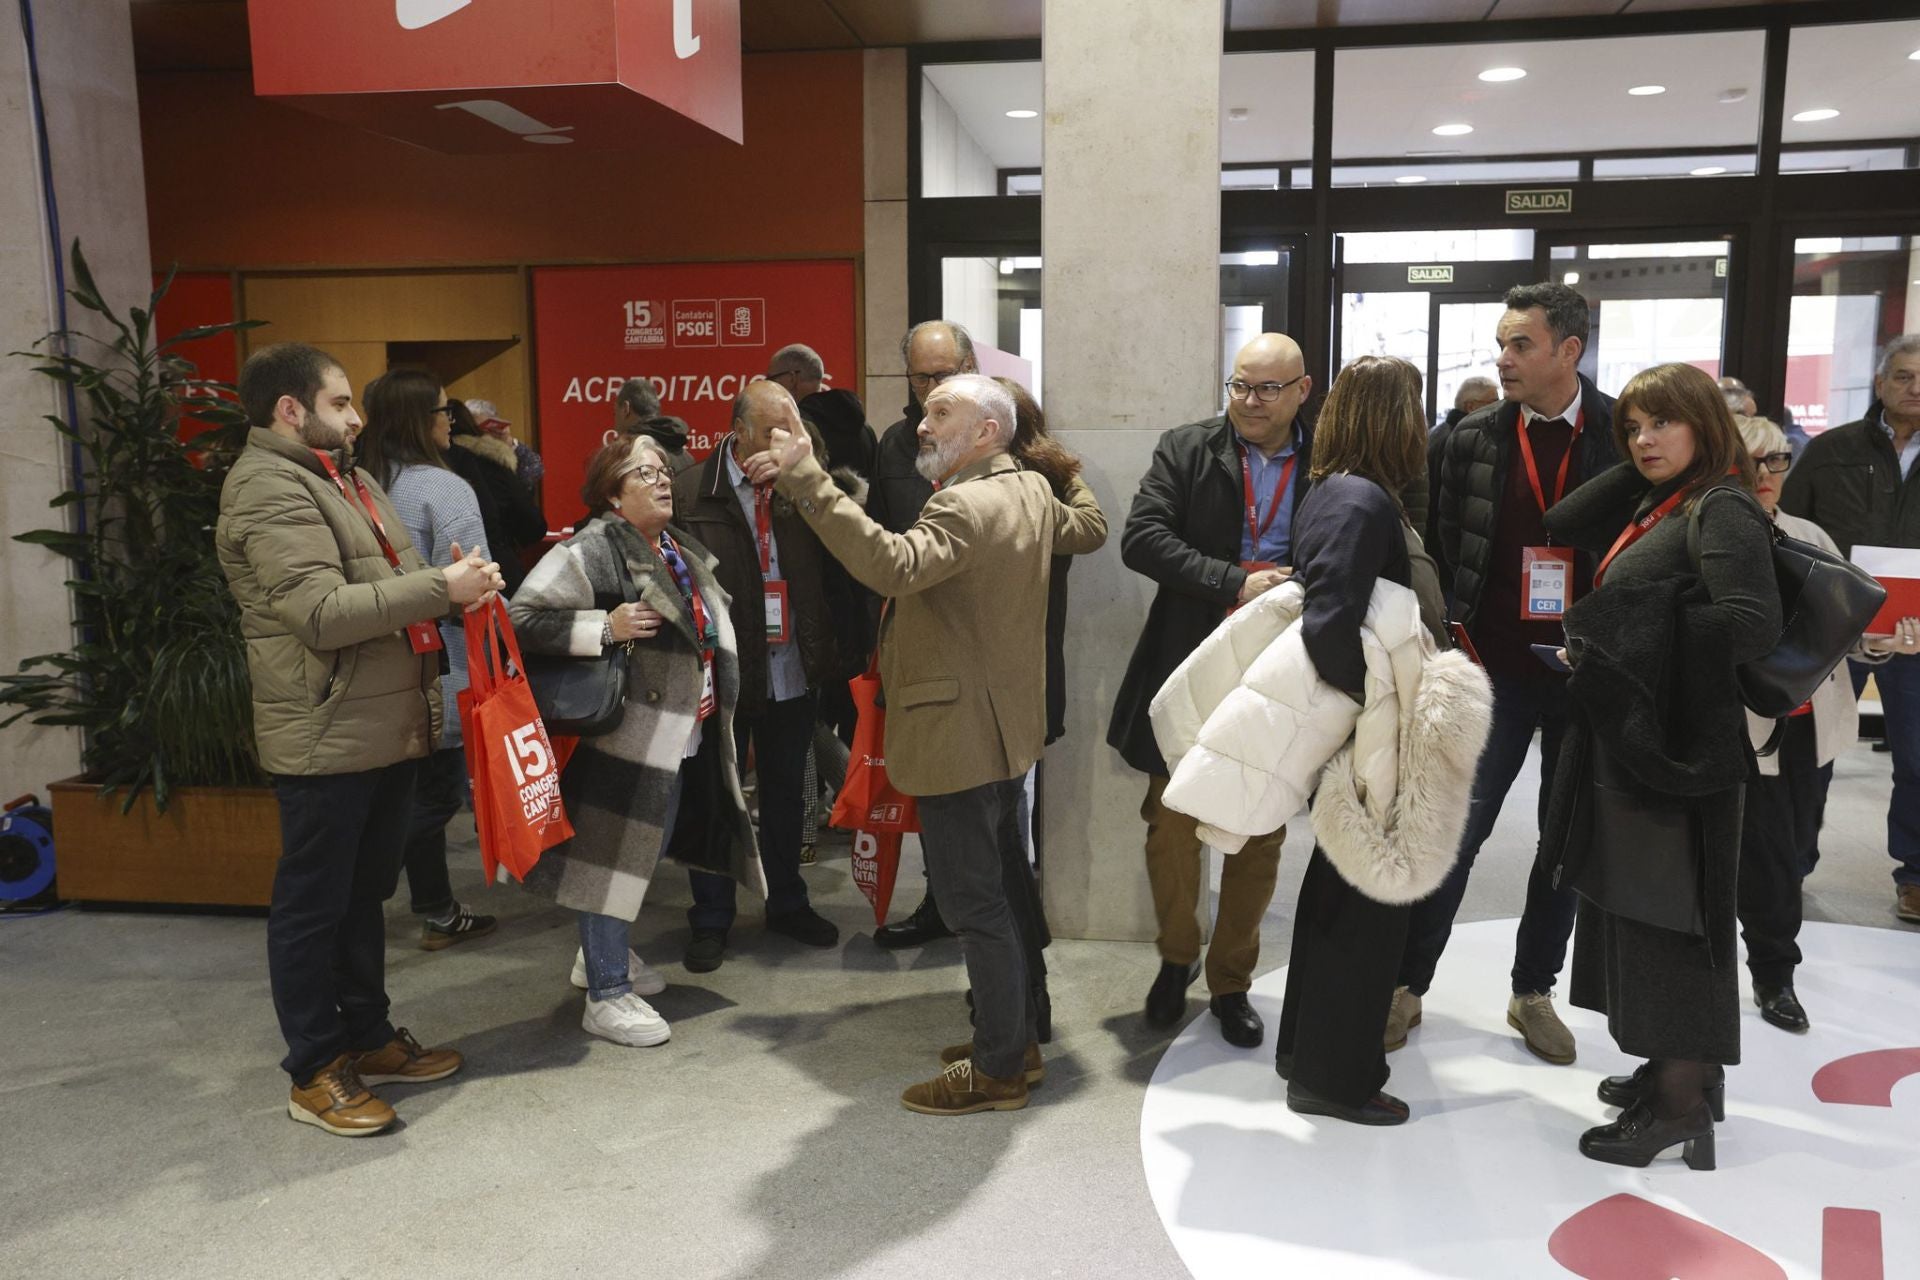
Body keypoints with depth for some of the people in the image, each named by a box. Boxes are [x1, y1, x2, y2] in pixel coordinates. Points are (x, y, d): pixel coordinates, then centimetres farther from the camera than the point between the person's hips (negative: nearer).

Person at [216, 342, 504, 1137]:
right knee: (314, 907, 3)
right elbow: (324, 613, -25)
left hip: (388, 727, 10)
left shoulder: (344, 476, 18)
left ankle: (368, 1038, 32)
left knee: (365, 895, 19)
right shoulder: (268, 487, -14)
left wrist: (451, 586, 3)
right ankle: (314, 1073, 15)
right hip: (326, 737, -9)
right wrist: (441, 587, -23)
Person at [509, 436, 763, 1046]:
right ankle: (606, 994, 11)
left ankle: (603, 953, 39)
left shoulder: (684, 551, 14)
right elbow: (523, 617, -20)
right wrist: (605, 627, -25)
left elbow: (710, 626, 27)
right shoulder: (592, 549, -13)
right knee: (616, 851, -2)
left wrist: (723, 694, 20)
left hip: (687, 733, 9)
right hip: (631, 732, -9)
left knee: (649, 847, 19)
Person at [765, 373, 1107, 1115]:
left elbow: (891, 565, -39)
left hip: (961, 738, -11)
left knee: (973, 903, -1)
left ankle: (999, 1069, 11)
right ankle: (1016, 1036, 32)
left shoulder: (966, 506, -21)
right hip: (1005, 730, 11)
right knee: (997, 891, 19)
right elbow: (1089, 529, 29)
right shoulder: (1033, 491, 9)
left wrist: (807, 481, -41)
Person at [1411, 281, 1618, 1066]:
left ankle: (1533, 992, 27)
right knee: (1455, 829, 1)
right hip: (1495, 668, 0)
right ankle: (1408, 984, 15)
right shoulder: (1475, 437, -1)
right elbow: (1444, 548, 2)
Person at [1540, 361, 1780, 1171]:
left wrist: (1617, 643, -20)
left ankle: (1680, 1101, 10)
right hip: (1634, 737, 9)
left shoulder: (1723, 511, -13)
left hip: (1680, 745, -9)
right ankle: (1682, 1068, 30)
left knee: (1666, 912, -2)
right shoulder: (1657, 507, 14)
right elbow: (1562, 525, 12)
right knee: (1637, 907, 15)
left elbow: (1752, 625, -25)